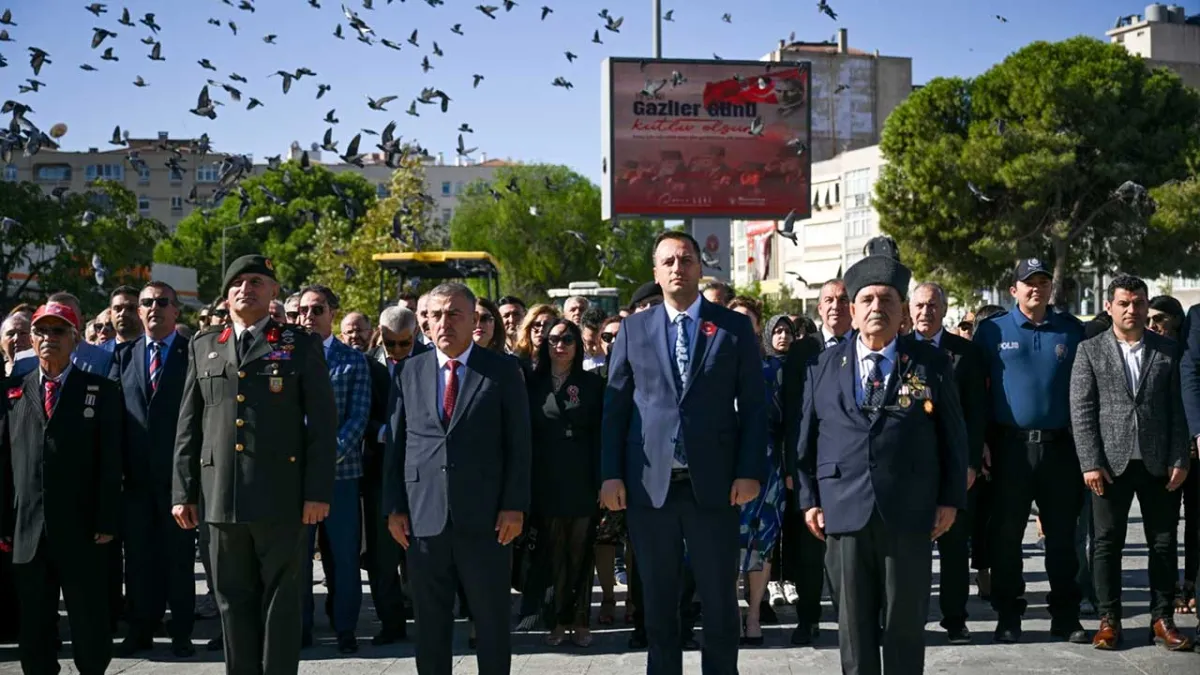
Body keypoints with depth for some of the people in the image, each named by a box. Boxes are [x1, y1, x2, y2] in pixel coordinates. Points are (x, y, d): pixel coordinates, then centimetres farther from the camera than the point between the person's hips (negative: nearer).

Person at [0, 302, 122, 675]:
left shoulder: (102, 391, 4)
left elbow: (110, 461, -2)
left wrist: (107, 522, -9)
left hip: (82, 530, -2)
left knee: (91, 627, 3)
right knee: (33, 627, 9)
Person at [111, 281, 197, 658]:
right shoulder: (123, 355, 12)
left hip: (178, 471, -3)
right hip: (136, 472, 4)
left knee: (180, 554, 4)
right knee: (138, 554, 8)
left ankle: (181, 631, 12)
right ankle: (141, 629, 17)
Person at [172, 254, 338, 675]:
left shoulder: (300, 345, 4)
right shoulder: (203, 348, 14)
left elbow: (322, 421, -1)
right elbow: (188, 426, 13)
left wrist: (319, 491, -8)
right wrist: (183, 492, 7)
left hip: (281, 495, -3)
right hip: (222, 496, 3)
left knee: (280, 598, 3)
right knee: (233, 599, 9)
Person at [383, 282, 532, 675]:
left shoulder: (502, 371, 2)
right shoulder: (408, 372, 9)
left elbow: (519, 444, 0)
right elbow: (395, 445, 9)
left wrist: (515, 506, -7)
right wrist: (394, 507, 2)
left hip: (485, 518, -2)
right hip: (423, 517, 2)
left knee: (492, 620, 7)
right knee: (430, 623, 9)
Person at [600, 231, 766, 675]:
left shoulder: (735, 328, 5)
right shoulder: (633, 329, 8)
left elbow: (754, 406, 2)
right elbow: (615, 406, 7)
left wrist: (750, 472, -6)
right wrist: (611, 474, -1)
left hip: (713, 486, -1)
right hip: (649, 485, 1)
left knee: (720, 600, 6)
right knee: (657, 600, 11)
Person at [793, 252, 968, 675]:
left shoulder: (931, 364, 5)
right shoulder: (824, 367, 8)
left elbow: (953, 437, 5)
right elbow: (806, 440, 9)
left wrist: (950, 499, -1)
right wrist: (809, 499, 4)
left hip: (910, 514, -1)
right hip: (844, 511, 1)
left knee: (906, 621, 6)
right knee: (854, 623, 7)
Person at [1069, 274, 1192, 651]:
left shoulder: (1166, 351, 8)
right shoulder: (1090, 351, 2)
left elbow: (1176, 409, 6)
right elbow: (1081, 410, -2)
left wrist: (1179, 460, -2)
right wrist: (1090, 463, -9)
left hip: (1159, 463, 2)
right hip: (1110, 463, -2)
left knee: (1164, 543, 6)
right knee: (1108, 543, 3)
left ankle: (1163, 620, 15)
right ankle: (1109, 620, 12)